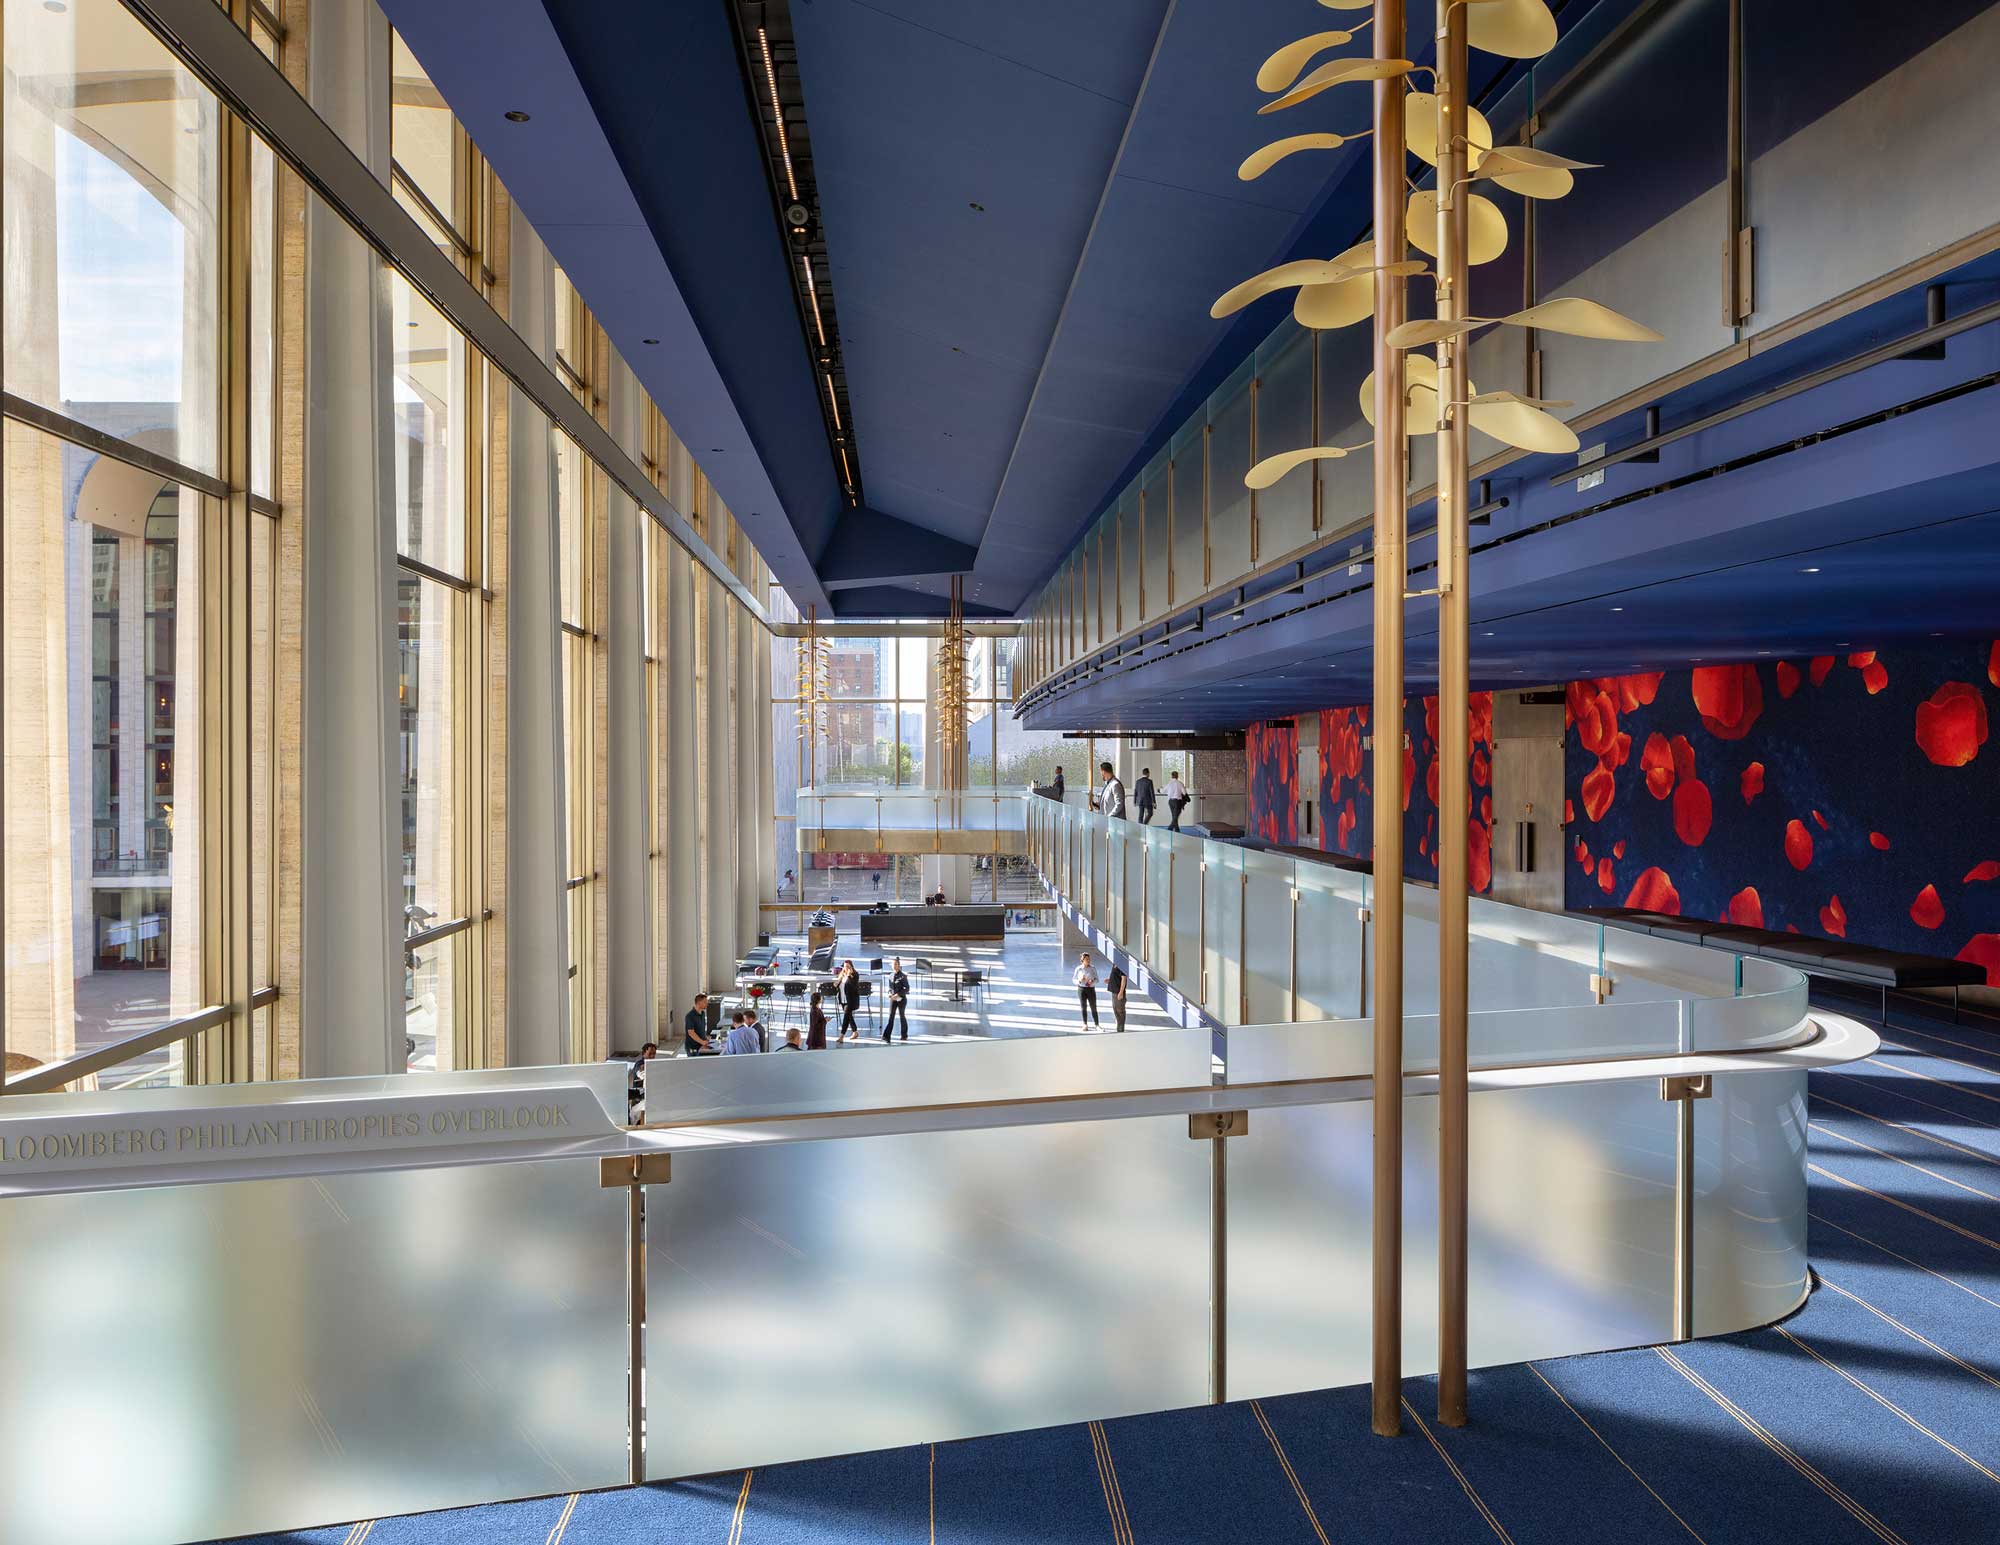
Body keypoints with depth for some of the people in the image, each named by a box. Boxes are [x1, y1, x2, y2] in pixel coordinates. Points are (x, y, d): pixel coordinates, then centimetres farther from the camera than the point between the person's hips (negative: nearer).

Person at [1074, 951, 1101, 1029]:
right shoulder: (1078, 969, -4)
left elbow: (1097, 979, 4)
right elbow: (1074, 980, 2)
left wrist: (1093, 981, -18)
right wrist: (1080, 980, -18)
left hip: (1091, 989, 0)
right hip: (1081, 989, 0)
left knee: (1093, 1007, 0)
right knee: (1083, 1007, 7)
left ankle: (1097, 1024, 7)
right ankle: (1085, 1024, 19)